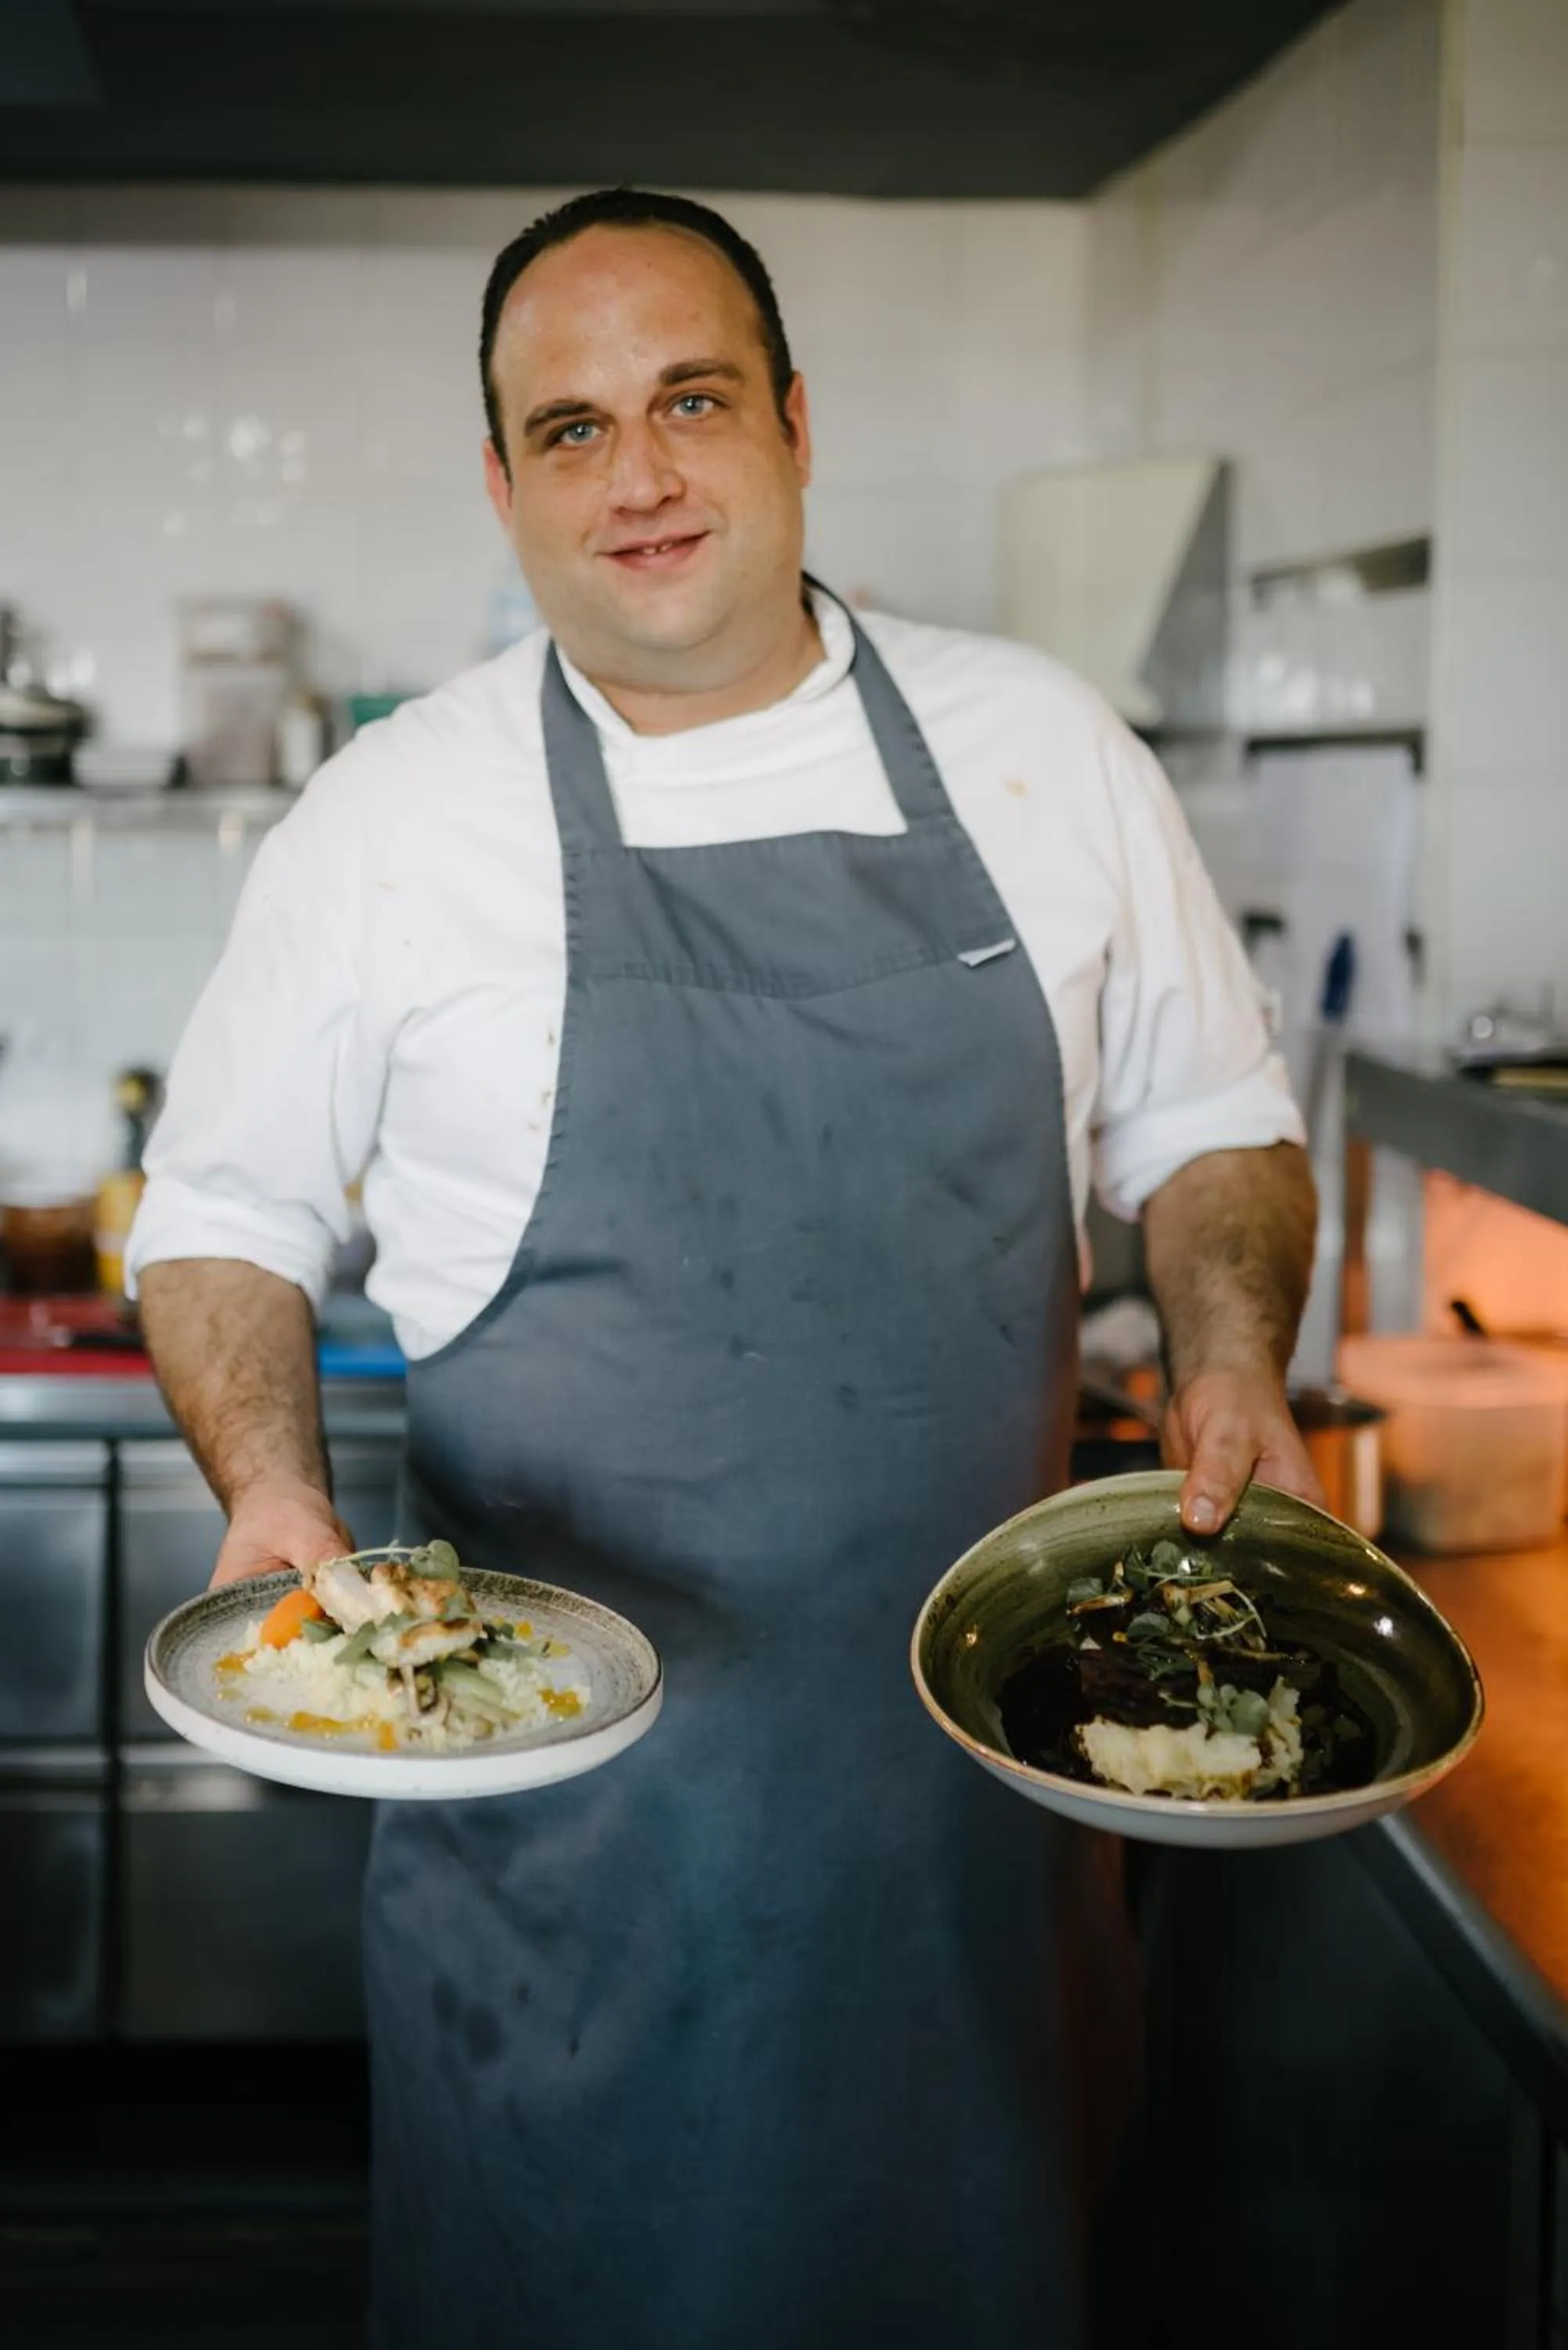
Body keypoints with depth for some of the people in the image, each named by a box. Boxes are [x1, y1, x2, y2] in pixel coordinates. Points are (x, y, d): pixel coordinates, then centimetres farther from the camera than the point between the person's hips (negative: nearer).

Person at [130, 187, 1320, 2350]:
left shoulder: (1043, 753, 2)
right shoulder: (388, 824, -4)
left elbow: (1203, 1119, 11)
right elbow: (225, 1217, 5)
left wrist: (1232, 1352, -7)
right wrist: (274, 1488, -12)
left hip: (978, 1761, 2)